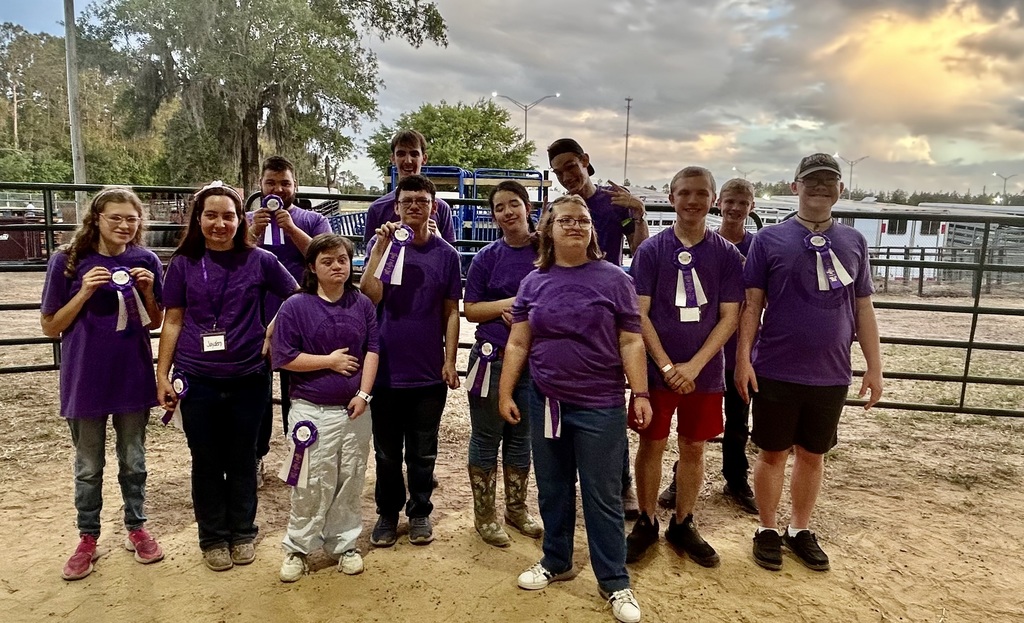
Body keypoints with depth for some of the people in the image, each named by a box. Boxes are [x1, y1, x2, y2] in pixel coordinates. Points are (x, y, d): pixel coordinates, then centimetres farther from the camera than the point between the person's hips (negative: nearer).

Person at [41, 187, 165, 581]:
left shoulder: (146, 261, -2)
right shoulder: (68, 262, -8)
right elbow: (50, 327, -4)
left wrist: (147, 291, -12)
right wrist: (85, 293, -18)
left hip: (133, 377, 2)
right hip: (85, 379, -1)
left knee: (134, 461, 15)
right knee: (88, 466, 13)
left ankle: (136, 529, 33)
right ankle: (87, 540, 30)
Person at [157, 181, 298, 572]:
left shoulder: (260, 261, -3)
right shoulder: (183, 264, 0)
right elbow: (173, 322, 4)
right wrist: (162, 374, 3)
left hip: (248, 378, 0)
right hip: (197, 379, 1)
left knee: (242, 459, 12)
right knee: (206, 461, 11)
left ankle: (243, 533, 30)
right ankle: (213, 538, 28)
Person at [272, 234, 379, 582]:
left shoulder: (362, 305, 4)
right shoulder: (296, 307, -6)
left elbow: (372, 350, 3)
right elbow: (283, 357, -9)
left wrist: (364, 393, -8)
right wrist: (331, 361, -9)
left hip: (355, 409, 3)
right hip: (312, 410, -3)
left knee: (350, 482, 12)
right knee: (312, 484, 3)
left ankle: (343, 544, 28)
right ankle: (298, 547, 22)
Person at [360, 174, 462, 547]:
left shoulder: (446, 254, 1)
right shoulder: (383, 244, -1)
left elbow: (451, 311, 3)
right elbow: (369, 297, -15)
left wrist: (450, 359, -2)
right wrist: (380, 248, -20)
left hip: (429, 372, 1)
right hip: (386, 368, 0)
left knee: (423, 452, 13)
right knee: (387, 452, 13)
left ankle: (420, 512, 32)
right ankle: (387, 513, 31)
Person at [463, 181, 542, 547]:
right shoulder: (487, 257, -2)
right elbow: (470, 310, -1)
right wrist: (508, 303, -16)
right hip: (492, 358, -1)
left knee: (521, 437, 15)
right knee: (486, 438, 8)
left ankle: (516, 509, 32)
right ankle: (484, 515, 23)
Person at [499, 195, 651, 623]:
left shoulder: (614, 279, -4)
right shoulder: (534, 282, 4)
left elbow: (631, 342, -4)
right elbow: (518, 344, 6)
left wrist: (640, 393, -8)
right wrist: (505, 392, 3)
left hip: (600, 405, -3)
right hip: (545, 402, 3)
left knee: (602, 496, 5)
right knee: (553, 489, 16)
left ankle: (614, 582, 19)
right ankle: (556, 562, 36)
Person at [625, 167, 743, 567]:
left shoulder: (727, 255, 0)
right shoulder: (651, 250, -4)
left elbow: (729, 317, -3)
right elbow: (640, 314, -6)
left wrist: (693, 366, -12)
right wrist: (667, 366, -14)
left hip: (704, 373, 1)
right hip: (656, 369, -1)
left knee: (693, 448, 11)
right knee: (651, 445, 8)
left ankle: (683, 525, 28)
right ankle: (646, 523, 25)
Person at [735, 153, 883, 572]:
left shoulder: (854, 243, 6)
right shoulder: (769, 240, -3)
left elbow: (863, 308, 9)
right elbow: (752, 304, -3)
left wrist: (874, 366, 6)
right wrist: (743, 358, -10)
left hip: (831, 376, 3)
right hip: (776, 372, -3)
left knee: (812, 455, 15)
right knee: (773, 453, 9)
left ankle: (800, 530, 32)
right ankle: (768, 530, 27)